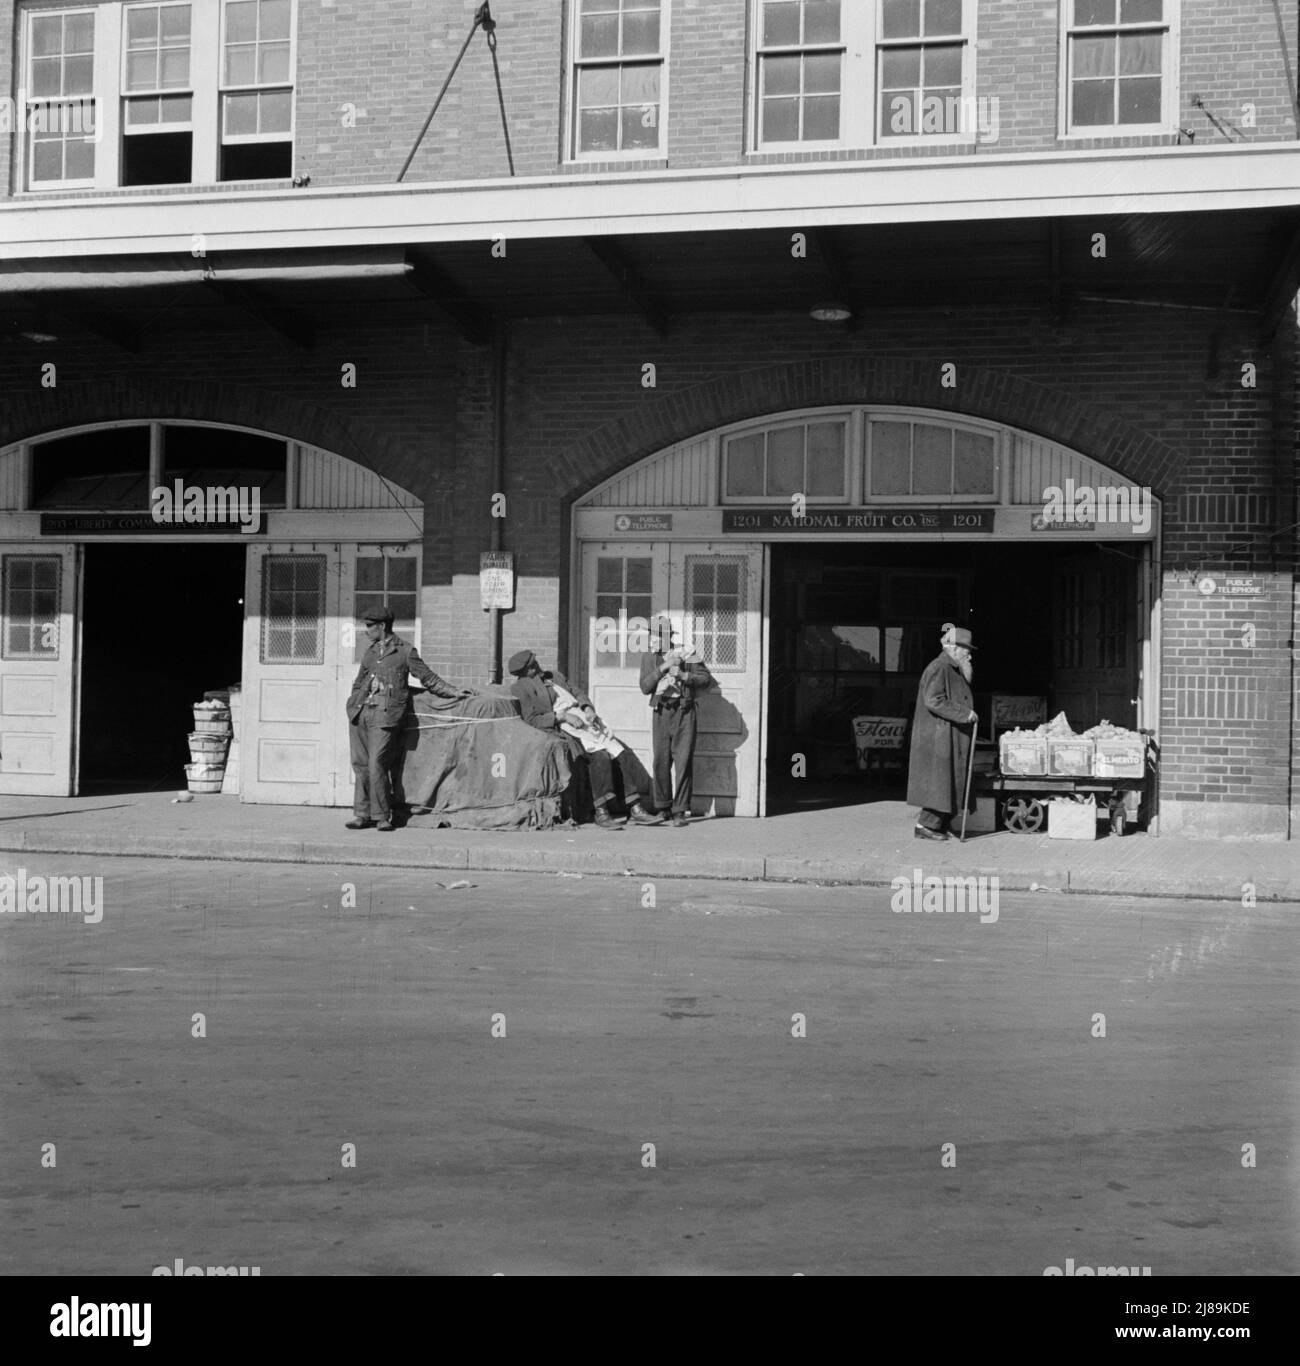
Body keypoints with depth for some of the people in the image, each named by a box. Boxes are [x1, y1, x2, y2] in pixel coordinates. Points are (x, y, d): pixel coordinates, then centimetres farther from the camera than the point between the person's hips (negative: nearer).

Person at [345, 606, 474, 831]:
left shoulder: (405, 651, 4)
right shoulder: (370, 651, 20)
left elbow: (428, 678, 8)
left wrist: (453, 692, 3)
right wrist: (352, 703, 15)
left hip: (385, 715, -6)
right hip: (360, 713, 6)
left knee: (377, 764, -13)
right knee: (360, 764, 4)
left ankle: (382, 816, -3)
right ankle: (362, 814, 11)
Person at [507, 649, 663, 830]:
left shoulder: (555, 677, 25)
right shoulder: (521, 686, 3)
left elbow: (579, 693, 23)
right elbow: (532, 719, -6)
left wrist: (588, 708, 1)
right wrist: (563, 716, -15)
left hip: (587, 720, 7)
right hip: (565, 728, -7)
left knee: (622, 753, -10)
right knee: (600, 756, -30)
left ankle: (636, 809, -9)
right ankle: (601, 813, -27)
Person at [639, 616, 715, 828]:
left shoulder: (687, 655, 8)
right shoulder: (649, 658, 11)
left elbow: (707, 679, 4)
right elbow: (645, 687, 1)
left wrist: (683, 675, -10)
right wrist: (663, 668, -9)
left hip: (684, 713, -1)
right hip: (661, 713, 2)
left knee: (683, 763, -6)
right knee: (661, 762, 1)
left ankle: (680, 810, -2)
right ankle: (662, 808, 14)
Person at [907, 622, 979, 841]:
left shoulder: (954, 671, 18)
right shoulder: (938, 669, -14)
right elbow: (933, 700, -23)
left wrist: (966, 673, 8)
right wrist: (964, 714, -21)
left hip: (952, 739, 10)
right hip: (937, 737, -10)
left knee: (951, 783, 9)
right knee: (939, 782, -8)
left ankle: (940, 826, 13)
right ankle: (925, 825, -2)